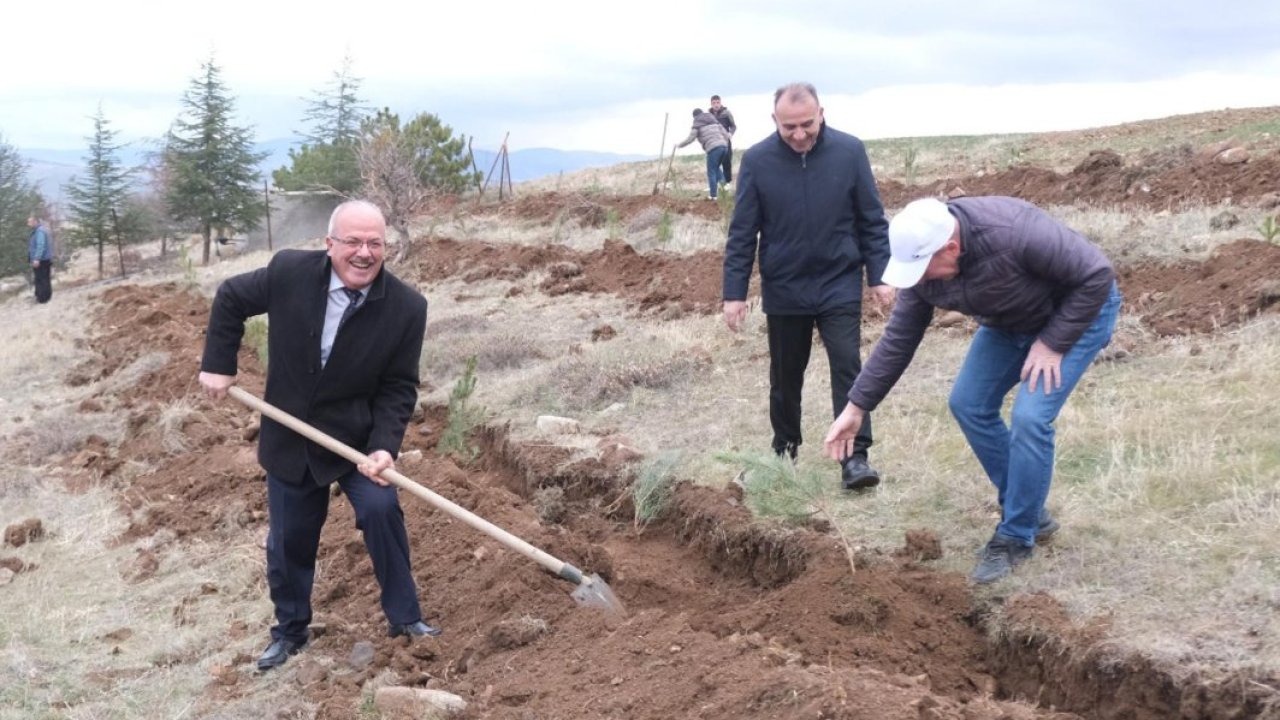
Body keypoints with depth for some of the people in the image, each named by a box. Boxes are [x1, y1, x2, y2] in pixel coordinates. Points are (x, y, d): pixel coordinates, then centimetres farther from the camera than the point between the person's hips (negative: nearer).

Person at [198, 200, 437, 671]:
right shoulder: (289, 272, -17)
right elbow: (230, 299, 2)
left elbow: (399, 388, -12)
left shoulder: (406, 308, -18)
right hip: (289, 438, 2)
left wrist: (385, 446, -25)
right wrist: (218, 364, -2)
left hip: (357, 437, -1)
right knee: (288, 540, 11)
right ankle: (290, 630, 34)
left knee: (380, 508, -23)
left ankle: (403, 617, -4)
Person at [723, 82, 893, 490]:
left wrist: (880, 276, -3)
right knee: (785, 377, 13)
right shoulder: (757, 160, -9)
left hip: (840, 285, -1)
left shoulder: (850, 151, -8)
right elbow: (742, 233, -4)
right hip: (784, 289, 1)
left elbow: (872, 221, -1)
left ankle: (855, 458, -6)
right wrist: (734, 292, -5)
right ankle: (784, 450, 29)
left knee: (847, 368, -8)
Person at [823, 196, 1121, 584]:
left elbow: (1097, 275, -29)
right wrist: (856, 407, -9)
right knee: (969, 405, 2)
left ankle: (1016, 536, 0)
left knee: (1030, 417, -19)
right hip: (1010, 320, 7)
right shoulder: (922, 264, -18)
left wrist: (1052, 343, -25)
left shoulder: (1014, 234, -40)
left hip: (1078, 309, -7)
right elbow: (898, 339, -8)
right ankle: (1030, 513, 19)